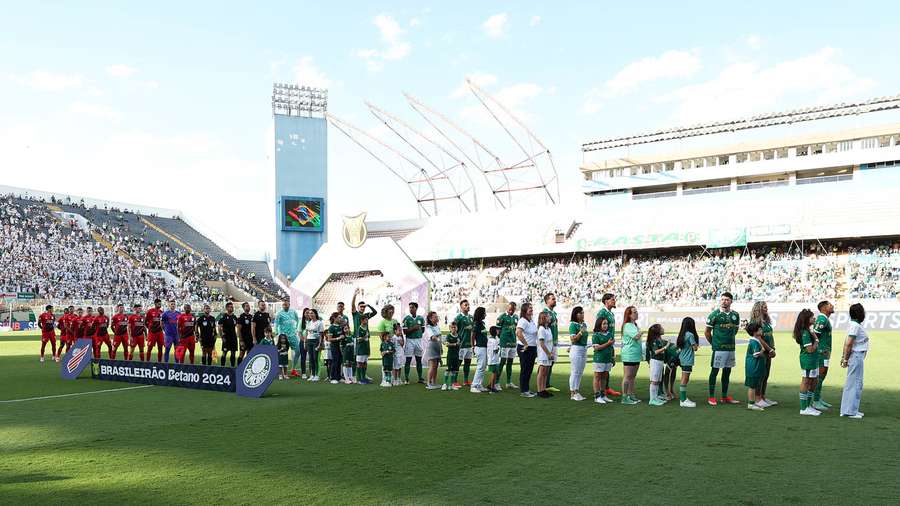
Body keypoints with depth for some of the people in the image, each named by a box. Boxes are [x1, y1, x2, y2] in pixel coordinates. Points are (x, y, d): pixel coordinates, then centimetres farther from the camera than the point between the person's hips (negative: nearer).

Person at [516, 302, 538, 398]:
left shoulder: (532, 321, 12)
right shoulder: (523, 321, -17)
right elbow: (518, 333, -33)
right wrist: (525, 344, -25)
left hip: (533, 348, 9)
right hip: (525, 349, -9)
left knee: (529, 370, 14)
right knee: (524, 370, -1)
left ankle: (527, 389, 23)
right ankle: (523, 391, 6)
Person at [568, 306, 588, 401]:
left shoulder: (584, 324, 10)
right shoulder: (573, 325, -12)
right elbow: (573, 339, -19)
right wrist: (581, 332, -26)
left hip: (584, 349, 8)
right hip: (576, 349, -8)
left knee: (580, 372, 12)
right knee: (575, 372, -4)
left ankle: (577, 392, 20)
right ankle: (572, 393, 2)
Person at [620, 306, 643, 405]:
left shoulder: (635, 325, 17)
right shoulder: (627, 326, -13)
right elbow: (636, 336, -22)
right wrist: (641, 332, -5)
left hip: (636, 355, 9)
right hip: (629, 355, -9)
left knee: (632, 376, 13)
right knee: (627, 376, -6)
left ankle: (631, 395, 20)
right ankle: (624, 398, -3)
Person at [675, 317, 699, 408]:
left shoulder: (682, 334, 10)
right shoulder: (690, 335, -13)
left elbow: (677, 346, 13)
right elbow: (695, 348, -10)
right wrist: (696, 345, 9)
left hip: (682, 359, 9)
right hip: (688, 360, -9)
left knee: (684, 379, 13)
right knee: (685, 379, -7)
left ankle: (683, 398, 19)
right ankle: (683, 401, -6)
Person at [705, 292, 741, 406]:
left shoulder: (735, 315, 8)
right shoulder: (715, 314, -6)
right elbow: (707, 332, -1)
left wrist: (729, 340, 15)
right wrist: (714, 343, 2)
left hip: (731, 347, 6)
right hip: (718, 348, -5)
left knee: (727, 371, 11)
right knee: (715, 371, -2)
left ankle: (724, 397, 20)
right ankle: (711, 397, 3)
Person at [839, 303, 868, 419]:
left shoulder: (853, 324, 11)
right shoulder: (855, 326, -17)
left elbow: (846, 343, 14)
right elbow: (848, 344, -19)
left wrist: (843, 357, 16)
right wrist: (846, 359, -13)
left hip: (858, 357, 10)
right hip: (856, 356, -10)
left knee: (851, 383, 14)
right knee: (855, 383, -4)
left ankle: (850, 409, 22)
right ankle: (850, 411, 0)